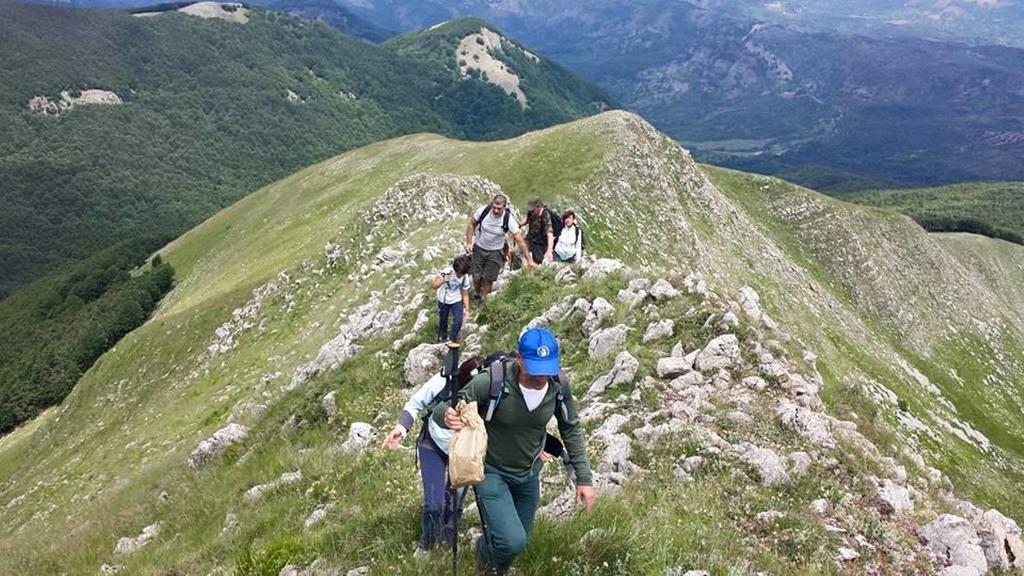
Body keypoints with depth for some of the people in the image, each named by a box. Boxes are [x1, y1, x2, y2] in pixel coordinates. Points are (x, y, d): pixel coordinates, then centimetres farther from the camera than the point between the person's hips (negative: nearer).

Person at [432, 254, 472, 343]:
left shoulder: (465, 278, -16)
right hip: (443, 300, -1)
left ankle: (452, 338, 14)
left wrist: (467, 309, -5)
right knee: (443, 320, 16)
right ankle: (442, 334, 47)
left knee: (458, 321, -12)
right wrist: (443, 281, -46)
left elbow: (465, 294, -4)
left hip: (456, 301, 1)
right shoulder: (447, 272, -26)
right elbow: (435, 285, -27)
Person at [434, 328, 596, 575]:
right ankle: (486, 555, 17)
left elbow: (571, 430, -1)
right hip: (491, 472, -4)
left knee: (518, 542, 19)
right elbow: (442, 409, -22)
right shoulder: (492, 382, -32)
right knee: (512, 541, -20)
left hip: (528, 474, 4)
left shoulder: (559, 387, -19)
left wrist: (584, 478, -2)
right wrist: (447, 416, -47)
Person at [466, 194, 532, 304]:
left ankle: (483, 298, 28)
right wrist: (468, 242, -8)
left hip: (495, 252, -1)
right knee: (476, 277, 8)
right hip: (479, 248, 1)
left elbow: (519, 241, -19)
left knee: (488, 279, 3)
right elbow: (471, 224, -3)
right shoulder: (483, 211, -22)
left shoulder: (509, 220, -25)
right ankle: (476, 295, 39)